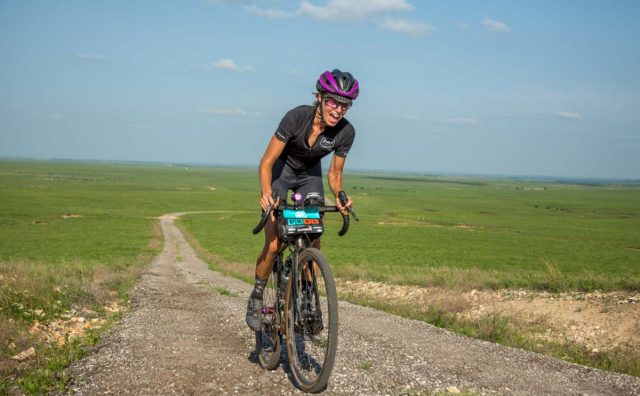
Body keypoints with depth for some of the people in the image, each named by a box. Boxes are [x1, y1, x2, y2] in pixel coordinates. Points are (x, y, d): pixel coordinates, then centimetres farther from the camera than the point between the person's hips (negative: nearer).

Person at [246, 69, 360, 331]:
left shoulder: (345, 131, -22)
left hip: (310, 176, 3)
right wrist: (266, 192, -43)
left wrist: (339, 195, -28)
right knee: (273, 245, -12)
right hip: (280, 171, -3)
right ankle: (256, 298, 10)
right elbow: (267, 162, -26)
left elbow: (334, 173, -8)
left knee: (314, 245, -8)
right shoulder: (297, 117, -31)